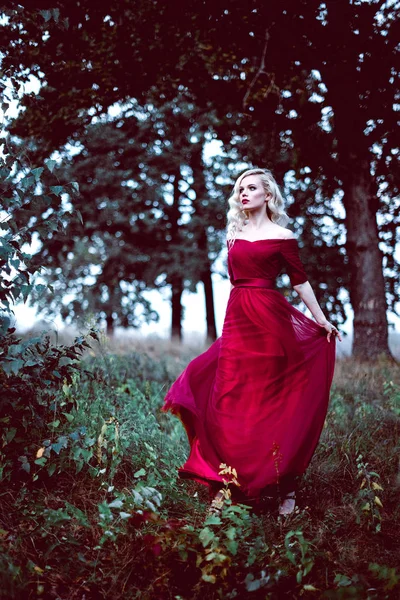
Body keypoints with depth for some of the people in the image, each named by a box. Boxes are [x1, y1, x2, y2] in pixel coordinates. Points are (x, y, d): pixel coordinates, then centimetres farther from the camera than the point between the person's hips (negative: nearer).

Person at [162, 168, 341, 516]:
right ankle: (228, 482, 4)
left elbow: (300, 281, 2)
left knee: (273, 401, 0)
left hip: (270, 322, -5)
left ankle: (286, 486, 11)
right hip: (237, 322, 5)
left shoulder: (282, 236, 0)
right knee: (230, 403, -1)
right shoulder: (234, 235, 15)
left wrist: (322, 320, 2)